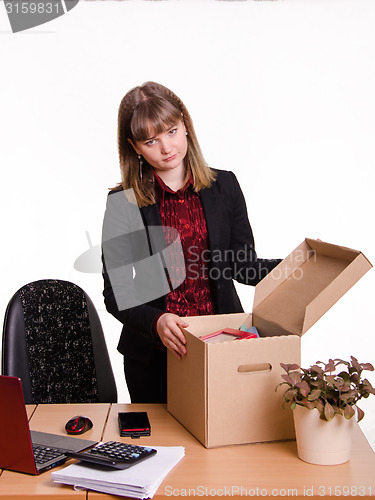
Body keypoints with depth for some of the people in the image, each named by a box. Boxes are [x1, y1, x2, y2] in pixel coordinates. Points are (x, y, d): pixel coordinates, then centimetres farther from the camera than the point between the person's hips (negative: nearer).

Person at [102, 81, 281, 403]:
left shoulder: (224, 186, 1)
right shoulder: (123, 202, -6)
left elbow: (244, 266, 6)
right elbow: (116, 293, -8)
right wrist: (156, 322, -26)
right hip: (153, 355, -1)